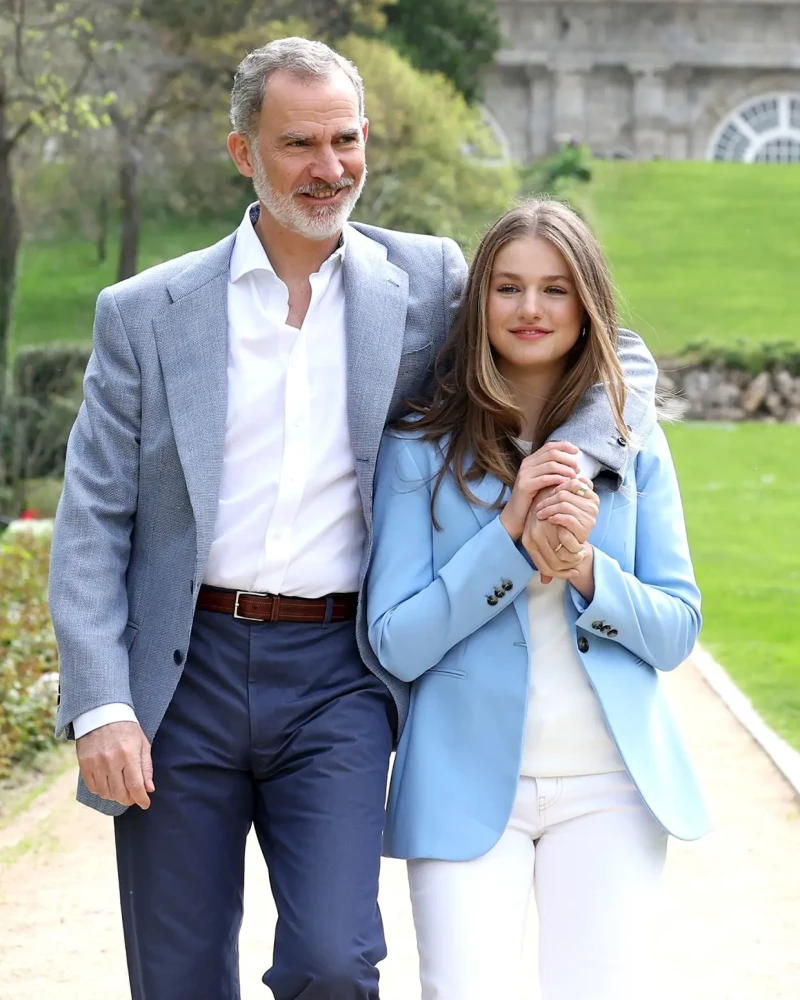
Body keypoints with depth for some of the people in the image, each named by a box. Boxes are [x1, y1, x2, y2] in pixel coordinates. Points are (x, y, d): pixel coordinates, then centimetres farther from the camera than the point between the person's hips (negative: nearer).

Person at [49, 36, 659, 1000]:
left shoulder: (425, 281, 5)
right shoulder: (144, 313, 4)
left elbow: (616, 355, 9)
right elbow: (92, 523, 2)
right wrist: (101, 706, -9)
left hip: (338, 676, 0)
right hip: (184, 671, 1)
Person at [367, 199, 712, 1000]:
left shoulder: (632, 445, 6)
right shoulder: (421, 449, 1)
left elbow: (677, 632, 4)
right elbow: (397, 645, -6)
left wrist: (586, 565, -15)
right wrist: (511, 534, -16)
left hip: (609, 783, 2)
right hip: (470, 784, -1)